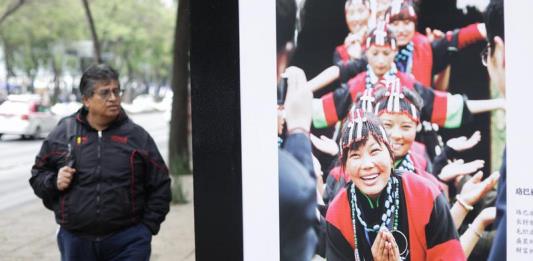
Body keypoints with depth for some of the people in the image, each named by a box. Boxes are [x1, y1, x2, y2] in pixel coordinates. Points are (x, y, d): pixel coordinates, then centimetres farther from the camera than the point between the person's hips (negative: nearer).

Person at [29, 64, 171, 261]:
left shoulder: (137, 136, 3)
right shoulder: (63, 133, 5)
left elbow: (160, 186, 5)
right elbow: (37, 175, 13)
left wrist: (148, 226, -2)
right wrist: (54, 182, -9)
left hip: (128, 243, -1)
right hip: (75, 241, 2)